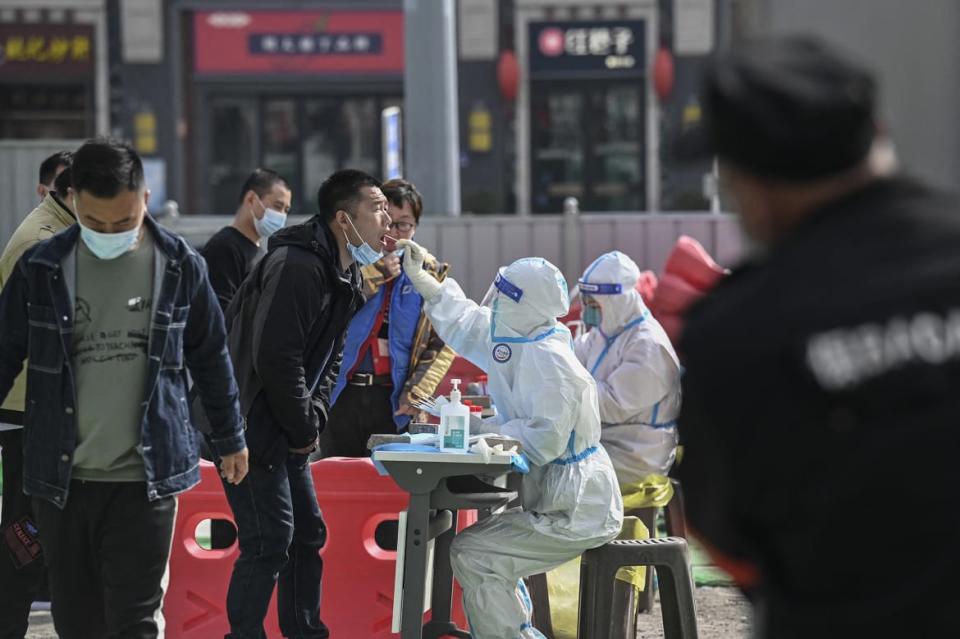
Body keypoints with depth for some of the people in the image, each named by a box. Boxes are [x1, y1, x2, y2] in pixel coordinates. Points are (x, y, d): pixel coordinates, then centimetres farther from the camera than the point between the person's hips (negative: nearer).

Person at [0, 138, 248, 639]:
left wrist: (230, 439, 19)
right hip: (61, 479, 2)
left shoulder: (179, 267, -2)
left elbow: (211, 359, 11)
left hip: (144, 481, -2)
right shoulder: (40, 269, -1)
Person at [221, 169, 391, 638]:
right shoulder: (297, 266, -22)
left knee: (308, 534, 15)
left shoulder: (347, 277, 11)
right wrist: (303, 428, -16)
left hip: (286, 431, 10)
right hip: (249, 424, -10)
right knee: (270, 541, -11)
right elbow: (275, 358, -26)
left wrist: (313, 419, 3)